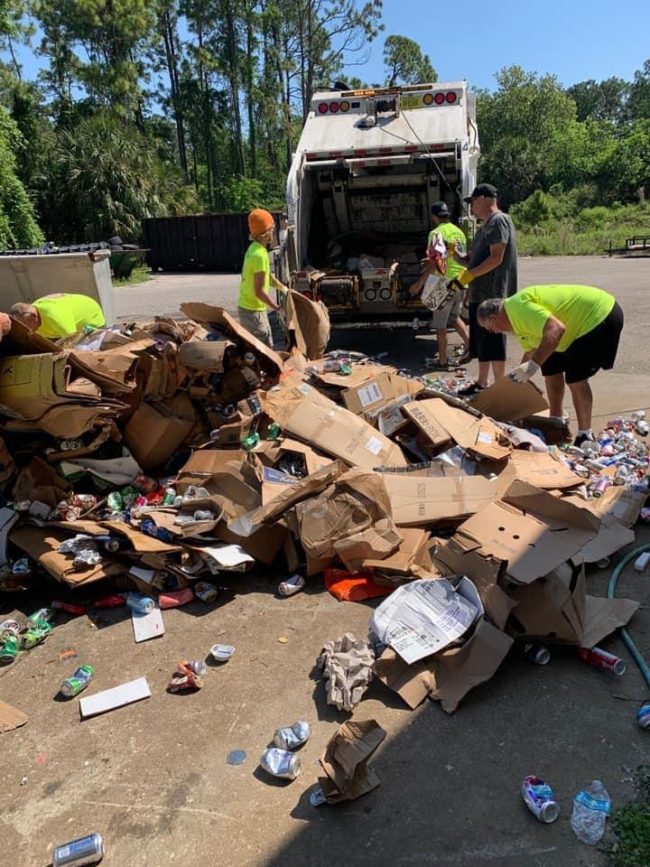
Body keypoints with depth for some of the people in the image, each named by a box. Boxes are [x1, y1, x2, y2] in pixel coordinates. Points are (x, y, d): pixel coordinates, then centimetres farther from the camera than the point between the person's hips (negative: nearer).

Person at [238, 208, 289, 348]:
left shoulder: (254, 248, 7)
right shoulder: (259, 255, -23)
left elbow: (268, 275, 21)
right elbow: (259, 292, -23)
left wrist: (283, 288, 20)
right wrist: (277, 307, -14)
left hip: (247, 307, 9)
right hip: (253, 311, -9)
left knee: (267, 346, 18)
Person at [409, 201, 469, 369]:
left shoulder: (437, 233, -13)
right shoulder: (459, 232, 11)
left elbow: (434, 262, -22)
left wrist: (419, 283, -19)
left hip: (444, 284, -7)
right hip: (461, 282, 8)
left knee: (440, 325, 3)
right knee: (454, 317, 25)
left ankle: (443, 361, 7)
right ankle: (469, 344, 14)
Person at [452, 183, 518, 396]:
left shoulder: (499, 220, -10)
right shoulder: (485, 226, 19)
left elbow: (496, 258, -20)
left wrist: (469, 275, -19)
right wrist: (454, 254, 8)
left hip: (493, 295, -10)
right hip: (479, 294, 10)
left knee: (493, 346, -5)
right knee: (481, 343, 16)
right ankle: (481, 384, 26)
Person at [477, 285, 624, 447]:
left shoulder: (518, 307, -24)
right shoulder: (517, 318, 8)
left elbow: (556, 329, -37)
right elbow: (530, 352, 21)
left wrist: (533, 365, -40)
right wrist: (517, 378, 27)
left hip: (602, 315, -11)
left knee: (575, 378, -12)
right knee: (551, 367, 13)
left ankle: (585, 437, 2)